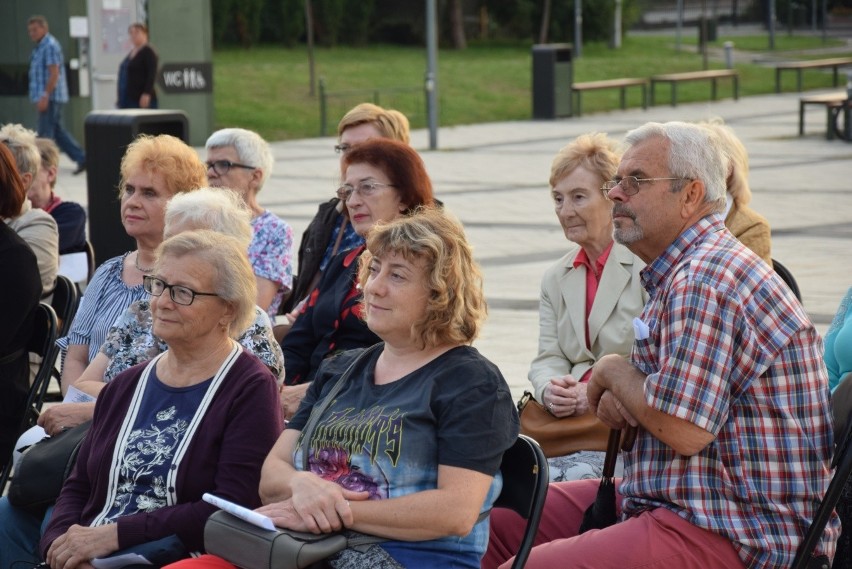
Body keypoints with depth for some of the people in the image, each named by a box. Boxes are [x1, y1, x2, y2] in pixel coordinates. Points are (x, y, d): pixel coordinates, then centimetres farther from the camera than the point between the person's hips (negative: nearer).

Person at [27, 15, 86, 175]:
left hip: (50, 97, -10)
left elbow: (54, 73, -19)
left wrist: (45, 96, -23)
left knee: (45, 134, -6)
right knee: (58, 131, 11)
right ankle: (81, 159, 11)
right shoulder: (39, 47, 18)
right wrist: (41, 97, 19)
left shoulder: (50, 46, -13)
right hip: (46, 97, 10)